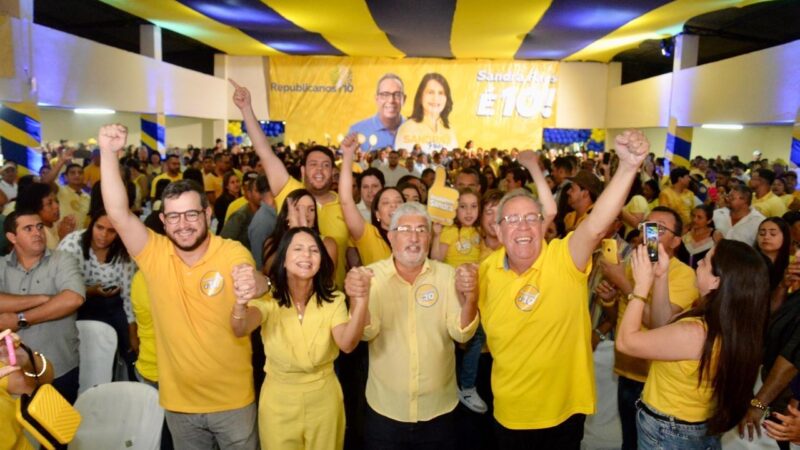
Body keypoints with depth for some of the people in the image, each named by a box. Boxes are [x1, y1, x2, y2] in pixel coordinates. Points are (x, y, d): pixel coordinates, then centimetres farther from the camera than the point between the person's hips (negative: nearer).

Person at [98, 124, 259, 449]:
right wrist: (108, 153, -25)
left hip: (232, 398, -2)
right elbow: (118, 213, -19)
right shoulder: (154, 254, -7)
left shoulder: (235, 254, -13)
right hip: (179, 399, 2)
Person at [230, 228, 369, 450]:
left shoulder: (333, 300, -9)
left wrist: (360, 303, -44)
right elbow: (241, 329, -33)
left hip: (323, 400, 1)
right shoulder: (269, 299, -13)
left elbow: (347, 344, -26)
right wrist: (241, 302, -55)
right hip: (278, 402, -1)